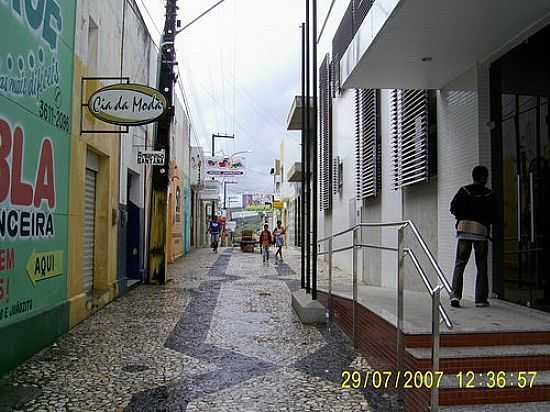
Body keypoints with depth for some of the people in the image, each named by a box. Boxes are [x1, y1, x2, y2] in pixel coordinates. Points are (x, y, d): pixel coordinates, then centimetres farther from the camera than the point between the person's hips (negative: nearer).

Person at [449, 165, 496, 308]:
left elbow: (454, 208, -1)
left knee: (460, 264, 4)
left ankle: (455, 295, -10)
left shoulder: (464, 190, 4)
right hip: (481, 230, -1)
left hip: (464, 227, 1)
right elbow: (494, 216, 2)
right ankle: (481, 299, 9)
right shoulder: (490, 194, 2)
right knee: (481, 267, 8)